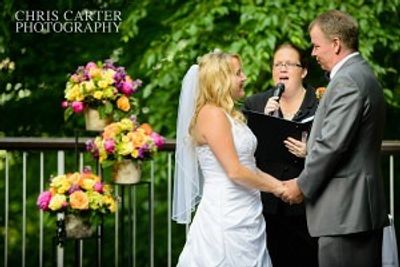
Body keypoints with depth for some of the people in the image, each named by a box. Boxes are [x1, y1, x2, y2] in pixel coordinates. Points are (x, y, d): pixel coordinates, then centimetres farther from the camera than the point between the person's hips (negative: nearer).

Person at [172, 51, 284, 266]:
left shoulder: (229, 115, 16)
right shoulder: (212, 114, -12)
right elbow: (235, 171, -18)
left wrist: (277, 183, 6)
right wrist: (274, 187, -7)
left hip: (244, 215, 9)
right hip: (227, 215, -9)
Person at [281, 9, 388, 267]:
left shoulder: (346, 81, -15)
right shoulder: (364, 74, 17)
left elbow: (332, 143, -19)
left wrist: (302, 185, -8)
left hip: (345, 210, -10)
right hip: (366, 206, 10)